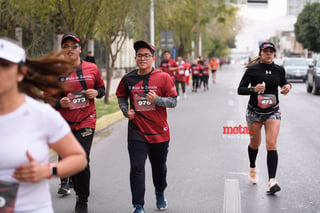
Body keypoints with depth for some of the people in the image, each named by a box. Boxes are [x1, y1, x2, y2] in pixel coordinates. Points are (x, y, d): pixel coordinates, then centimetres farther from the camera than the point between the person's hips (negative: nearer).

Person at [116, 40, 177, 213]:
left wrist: (157, 99, -23)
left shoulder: (163, 78, -5)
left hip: (159, 132, 0)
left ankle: (160, 194, 44)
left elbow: (173, 101, -6)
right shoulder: (128, 79, 2)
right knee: (136, 168, -7)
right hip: (136, 131, 1)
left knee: (159, 167, 16)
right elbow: (121, 96, 21)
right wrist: (126, 111, 3)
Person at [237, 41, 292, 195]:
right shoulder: (252, 70, -9)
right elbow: (240, 89, -9)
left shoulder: (279, 70, 0)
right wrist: (253, 89, -27)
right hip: (254, 111, -1)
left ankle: (272, 181, -19)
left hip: (273, 112, 1)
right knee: (255, 144, 15)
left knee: (271, 145, -13)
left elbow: (283, 82, 20)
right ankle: (252, 167, 47)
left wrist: (288, 86, -3)